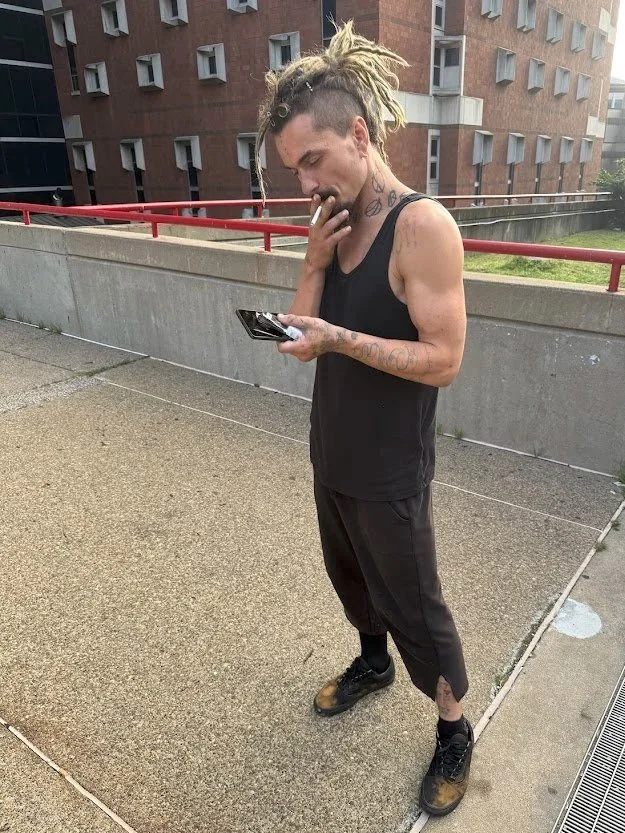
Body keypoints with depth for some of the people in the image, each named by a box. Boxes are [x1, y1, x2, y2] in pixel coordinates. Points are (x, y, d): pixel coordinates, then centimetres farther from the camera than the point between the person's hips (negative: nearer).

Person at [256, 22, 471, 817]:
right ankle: (372, 662, 53)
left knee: (413, 604, 10)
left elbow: (442, 359, -22)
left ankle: (454, 732, 35)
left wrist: (339, 338, -28)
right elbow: (308, 332, 1)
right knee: (351, 575, 26)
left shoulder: (423, 225, -20)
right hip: (332, 453, 7)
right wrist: (315, 263, -13)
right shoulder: (336, 226, 3)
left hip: (390, 472, -7)